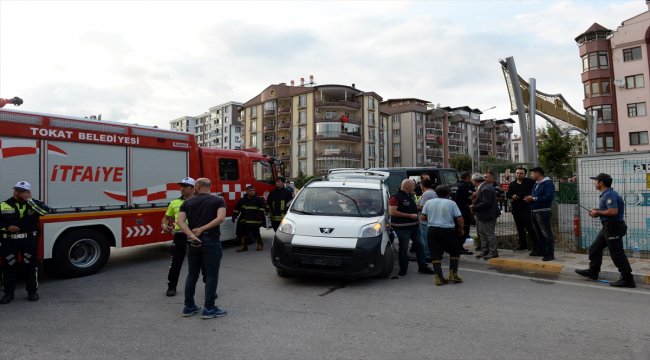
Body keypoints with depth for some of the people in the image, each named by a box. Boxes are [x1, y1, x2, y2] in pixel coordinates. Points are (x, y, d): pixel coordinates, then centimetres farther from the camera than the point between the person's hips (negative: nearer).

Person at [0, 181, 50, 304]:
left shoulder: (34, 203, -1)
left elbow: (46, 210, -21)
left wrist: (29, 200, -20)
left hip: (29, 240, -1)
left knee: (31, 266, 7)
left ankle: (32, 291, 19)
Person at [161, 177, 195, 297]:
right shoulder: (174, 203, 11)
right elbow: (166, 217, 20)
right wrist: (164, 225, 0)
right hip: (179, 236, 3)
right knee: (175, 263, 9)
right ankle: (171, 287, 28)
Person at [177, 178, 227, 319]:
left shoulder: (187, 202, 10)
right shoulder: (218, 200, 2)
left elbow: (180, 221, -5)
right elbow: (220, 218, -16)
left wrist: (191, 235, -13)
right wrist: (202, 229, -11)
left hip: (194, 242, 4)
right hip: (211, 240, -4)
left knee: (192, 274, 15)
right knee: (211, 275, 3)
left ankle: (189, 307, 22)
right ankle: (209, 309, 4)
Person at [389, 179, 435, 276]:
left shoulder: (410, 196, 13)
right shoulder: (396, 197, -15)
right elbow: (392, 212, -23)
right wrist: (409, 215, -21)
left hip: (414, 225, 8)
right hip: (402, 227, -8)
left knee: (419, 245, 11)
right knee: (403, 248, 1)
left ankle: (422, 267, 22)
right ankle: (403, 269, 14)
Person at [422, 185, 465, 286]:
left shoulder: (429, 202, 6)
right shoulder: (451, 203, 0)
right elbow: (460, 219, -5)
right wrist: (461, 229, 11)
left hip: (432, 230, 2)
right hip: (448, 231, -2)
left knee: (435, 254, 6)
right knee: (455, 252, 17)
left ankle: (439, 278, 1)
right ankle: (453, 275, 12)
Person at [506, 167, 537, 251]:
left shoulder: (529, 182, -4)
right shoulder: (512, 184, 12)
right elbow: (507, 194, 14)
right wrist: (512, 196, -9)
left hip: (526, 207, -6)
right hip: (515, 208, 6)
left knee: (529, 227, -8)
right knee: (519, 227, 13)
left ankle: (536, 244, 4)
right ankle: (523, 244, 23)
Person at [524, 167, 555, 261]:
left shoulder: (547, 183, -13)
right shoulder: (536, 183, 15)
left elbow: (549, 197, -24)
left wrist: (534, 198, -21)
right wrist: (529, 198, 1)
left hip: (543, 212, -10)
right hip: (535, 211, 10)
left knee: (546, 233, -8)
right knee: (538, 233, 18)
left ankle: (550, 254, -5)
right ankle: (541, 250, 30)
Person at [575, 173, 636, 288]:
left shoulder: (609, 195, -20)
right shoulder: (606, 194, 14)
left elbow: (613, 211, -29)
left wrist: (598, 212, -17)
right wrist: (597, 211, 9)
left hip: (613, 227, -11)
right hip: (608, 227, 11)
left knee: (617, 254, -5)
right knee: (595, 248, 18)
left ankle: (627, 279, 3)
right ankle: (592, 272, 29)